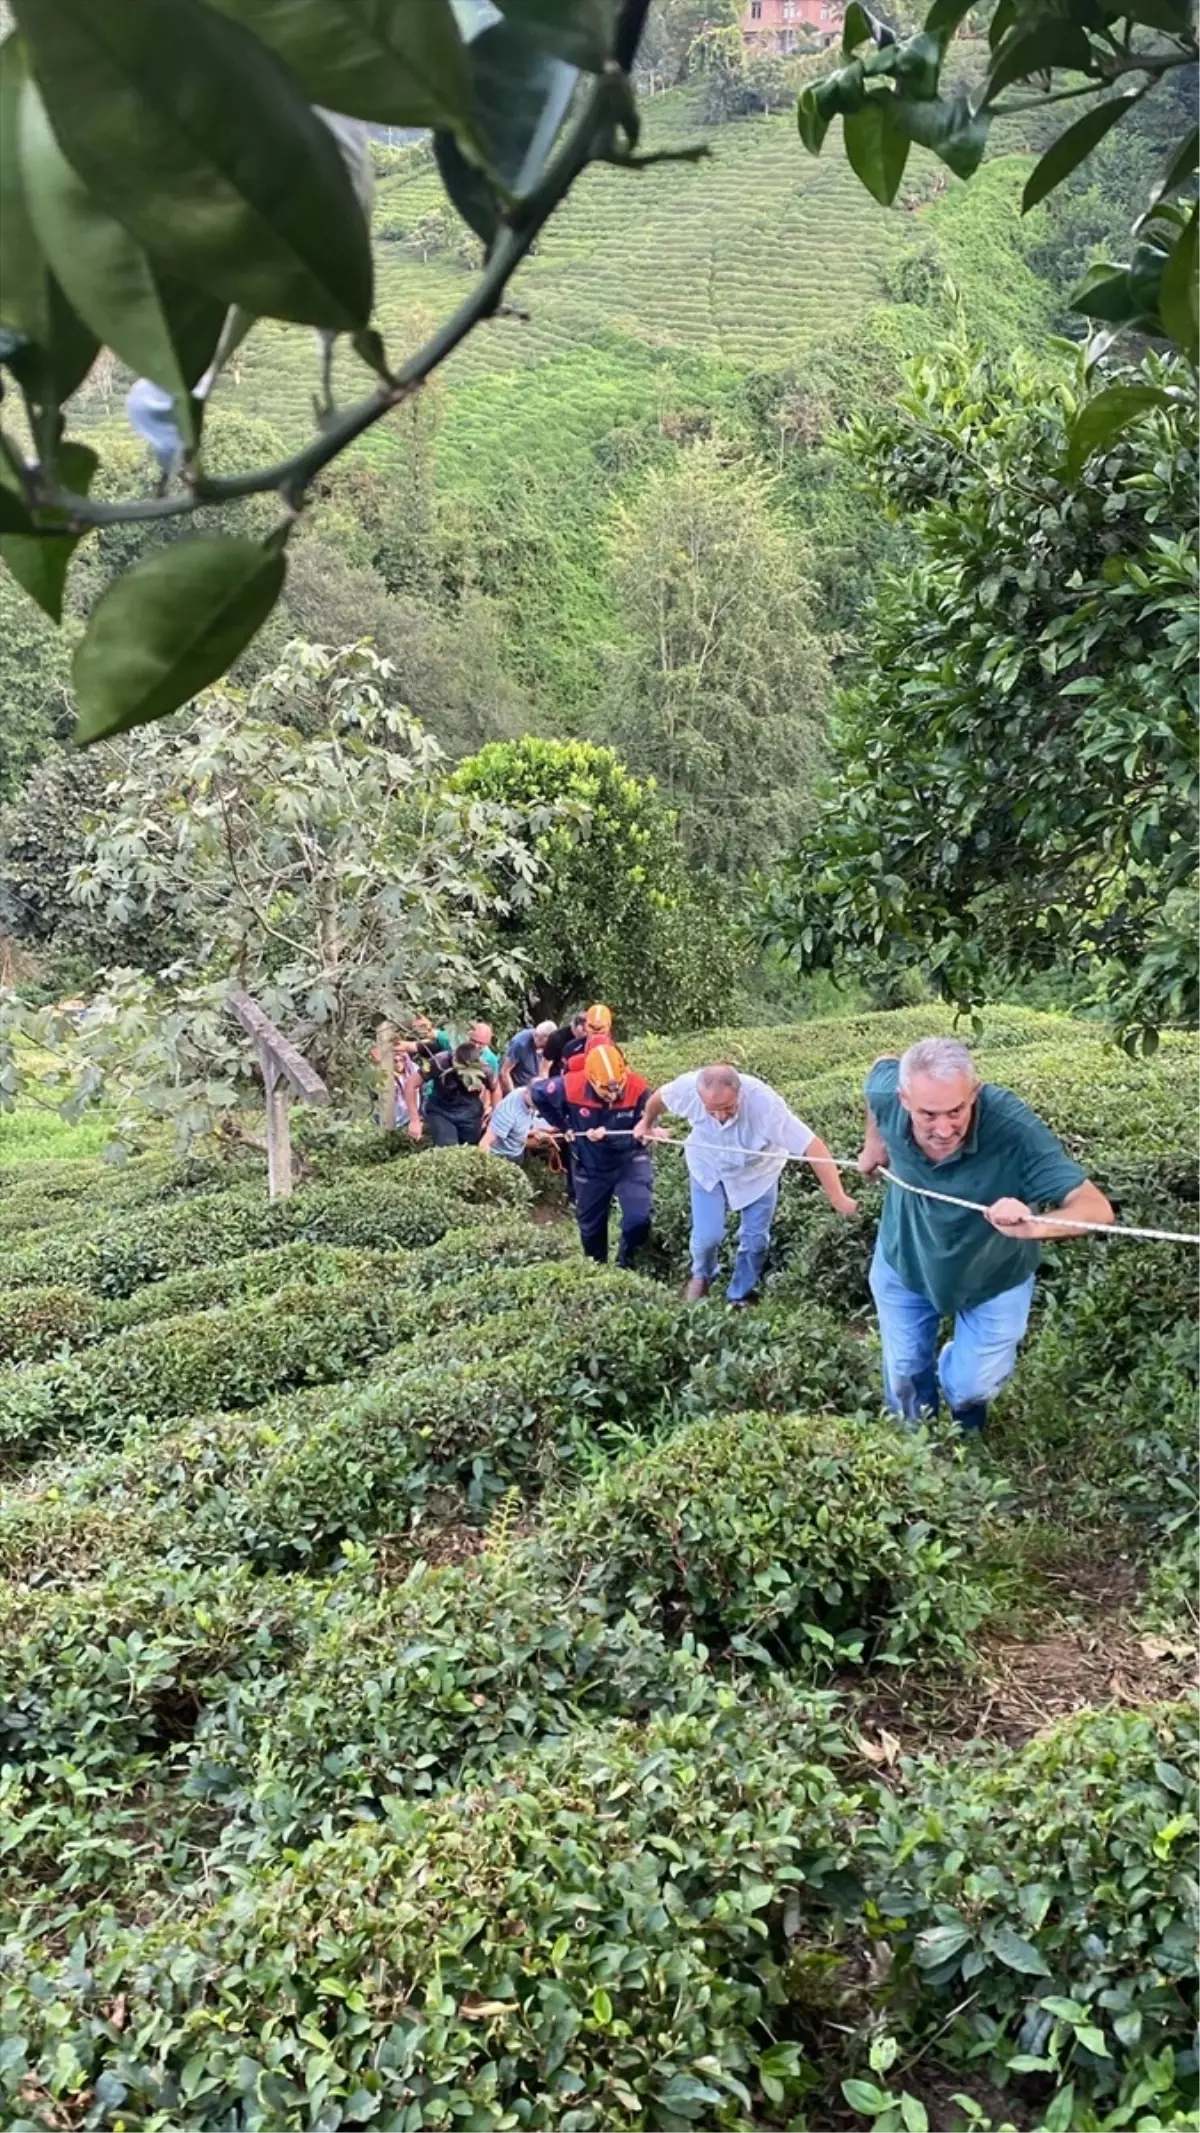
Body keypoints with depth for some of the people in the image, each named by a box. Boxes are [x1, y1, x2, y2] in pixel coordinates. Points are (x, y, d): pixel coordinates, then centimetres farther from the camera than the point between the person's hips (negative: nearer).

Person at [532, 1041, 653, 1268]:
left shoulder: (638, 1089, -26)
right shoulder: (571, 1087, -25)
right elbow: (537, 1093, -6)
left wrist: (607, 1137, -33)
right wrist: (563, 1126, -4)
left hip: (629, 1162, -2)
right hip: (590, 1168, 2)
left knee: (638, 1219, -21)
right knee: (590, 1227, 17)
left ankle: (624, 1265, 8)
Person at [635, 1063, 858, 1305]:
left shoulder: (763, 1102, -42)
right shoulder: (687, 1088, -34)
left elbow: (812, 1146, -43)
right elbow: (660, 1097, -8)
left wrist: (838, 1198, -46)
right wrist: (647, 1122, 13)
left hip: (757, 1171, -1)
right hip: (707, 1167, 1)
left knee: (755, 1238, 4)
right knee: (707, 1235, -6)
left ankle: (740, 1297, 31)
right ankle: (702, 1275, 29)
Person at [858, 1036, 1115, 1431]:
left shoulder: (1015, 1130, -41)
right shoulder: (887, 1095, -31)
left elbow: (1096, 1207, -44)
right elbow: (883, 1066, -5)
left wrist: (1035, 1226, -63)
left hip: (994, 1276, -2)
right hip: (903, 1262, 2)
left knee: (971, 1387, 11)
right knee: (905, 1380, 18)